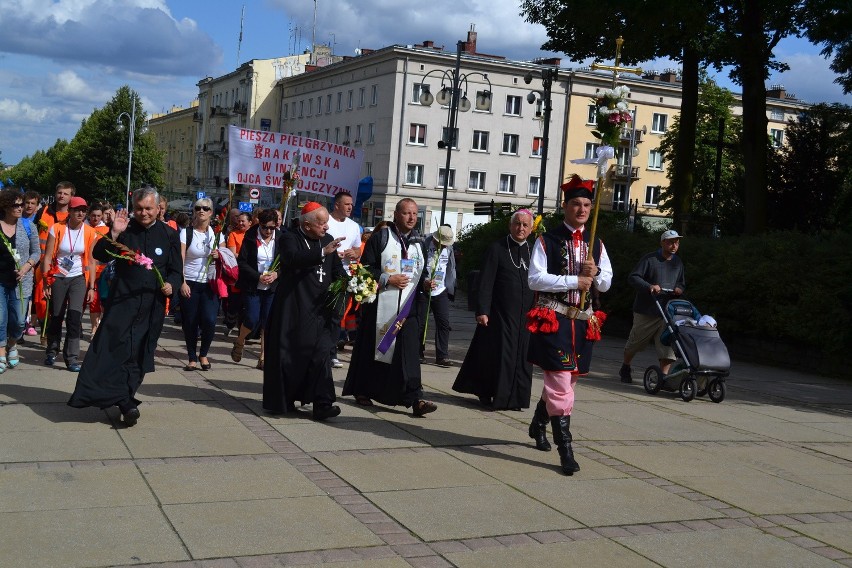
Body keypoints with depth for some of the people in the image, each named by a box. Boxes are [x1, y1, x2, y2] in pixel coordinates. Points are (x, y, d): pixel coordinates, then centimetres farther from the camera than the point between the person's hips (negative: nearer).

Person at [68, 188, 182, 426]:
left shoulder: (169, 234, 6)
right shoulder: (125, 229, 3)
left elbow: (176, 270, 10)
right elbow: (100, 255, -4)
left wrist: (171, 284, -11)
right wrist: (114, 234, -18)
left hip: (152, 305, 1)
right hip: (122, 299, -1)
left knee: (138, 354, 6)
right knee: (114, 346, -13)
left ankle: (125, 400, 17)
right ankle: (124, 402, -10)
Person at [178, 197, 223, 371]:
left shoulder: (216, 234, 7)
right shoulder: (186, 232, -1)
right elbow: (180, 259, -8)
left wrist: (219, 256, -8)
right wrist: (182, 283, -17)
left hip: (210, 284, 1)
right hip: (189, 283, -1)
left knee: (209, 321, -10)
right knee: (190, 323, 2)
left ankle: (203, 354, 13)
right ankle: (192, 358, 17)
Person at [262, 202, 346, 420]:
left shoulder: (328, 240, 12)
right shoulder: (289, 238, -5)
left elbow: (337, 270, 15)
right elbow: (293, 259, -26)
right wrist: (322, 252, -33)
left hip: (319, 311, 4)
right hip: (292, 310, -4)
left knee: (321, 354, -5)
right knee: (287, 355, 4)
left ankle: (322, 404, -7)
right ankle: (281, 402, 18)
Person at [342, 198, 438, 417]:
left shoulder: (418, 243, 13)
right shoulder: (380, 237, -3)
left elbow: (421, 272, 22)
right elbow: (366, 267, -6)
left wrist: (424, 282, 1)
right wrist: (388, 279, -16)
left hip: (407, 306, 3)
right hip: (380, 305, -3)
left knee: (409, 351, -6)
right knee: (371, 348, 6)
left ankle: (415, 399, -10)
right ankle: (361, 391, 22)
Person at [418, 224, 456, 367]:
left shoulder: (449, 249, 5)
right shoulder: (424, 247, -9)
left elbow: (452, 268, 14)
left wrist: (451, 288, 9)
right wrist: (424, 282, -22)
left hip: (441, 292, 3)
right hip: (423, 291, -3)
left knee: (444, 323, -3)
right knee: (420, 323, 3)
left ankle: (442, 356, 1)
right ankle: (419, 354, 17)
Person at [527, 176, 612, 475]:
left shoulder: (596, 245, 13)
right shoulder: (547, 241, -4)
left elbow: (606, 284, 14)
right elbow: (535, 279, -12)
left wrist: (595, 272, -9)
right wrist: (574, 280, -17)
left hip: (581, 321, 6)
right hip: (553, 319, -6)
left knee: (564, 380, 16)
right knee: (561, 382, -11)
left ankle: (538, 425, 40)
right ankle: (565, 448, -7)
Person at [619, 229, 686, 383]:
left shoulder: (678, 263, 13)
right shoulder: (649, 259, -7)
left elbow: (682, 284, 25)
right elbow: (633, 277, -12)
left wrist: (680, 289, 1)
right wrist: (649, 286, -27)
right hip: (646, 311, -4)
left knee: (668, 346, -7)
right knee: (635, 342, 10)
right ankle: (625, 368, 32)